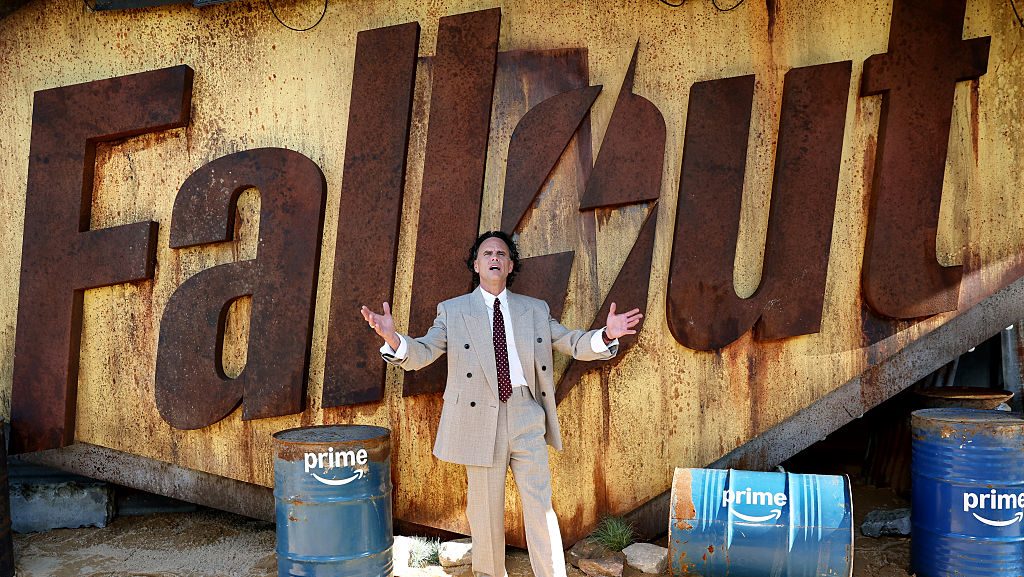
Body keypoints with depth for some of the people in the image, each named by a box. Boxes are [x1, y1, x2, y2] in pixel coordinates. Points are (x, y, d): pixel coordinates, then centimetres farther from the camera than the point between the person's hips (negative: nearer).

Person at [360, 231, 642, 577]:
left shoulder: (535, 310, 12)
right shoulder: (453, 311, 5)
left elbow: (573, 344, 10)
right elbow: (422, 354, -4)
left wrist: (607, 334, -11)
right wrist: (392, 337, -26)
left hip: (527, 418, 1)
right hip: (480, 419, -1)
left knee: (539, 506, 1)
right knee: (485, 508, 9)